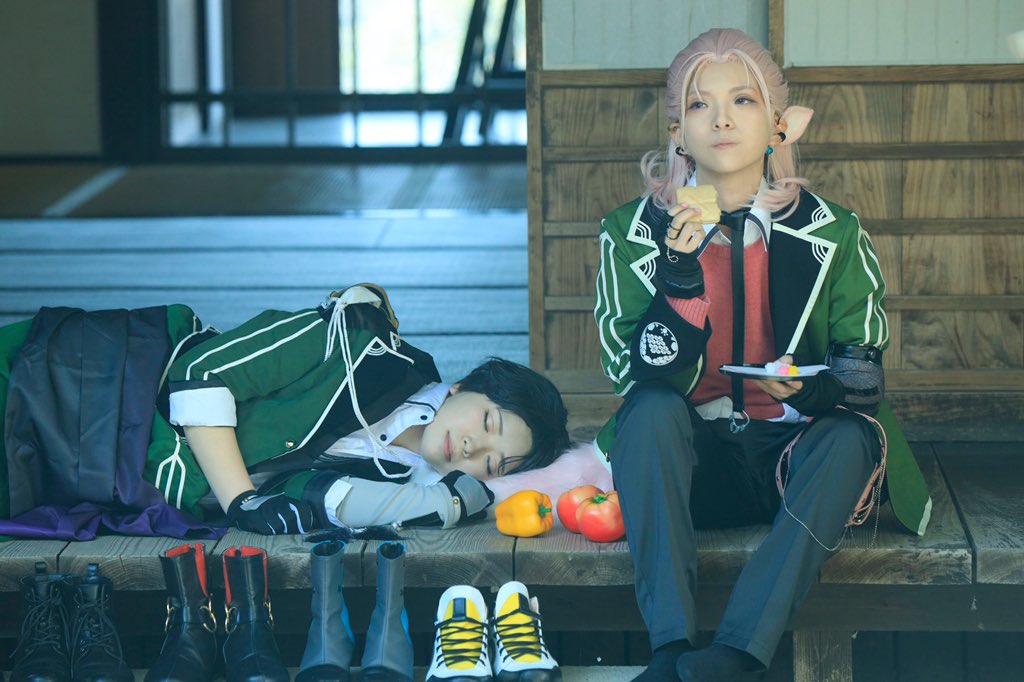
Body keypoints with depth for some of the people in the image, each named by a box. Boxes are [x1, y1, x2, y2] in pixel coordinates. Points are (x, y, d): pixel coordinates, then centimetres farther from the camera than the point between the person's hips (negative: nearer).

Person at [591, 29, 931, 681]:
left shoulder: (833, 234, 0)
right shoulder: (635, 234, 0)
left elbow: (865, 372, 0)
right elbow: (636, 374, -8)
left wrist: (810, 388, -24)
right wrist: (680, 273, -22)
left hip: (799, 461, 0)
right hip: (696, 463, 0)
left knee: (850, 438, -32)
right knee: (651, 410, -30)